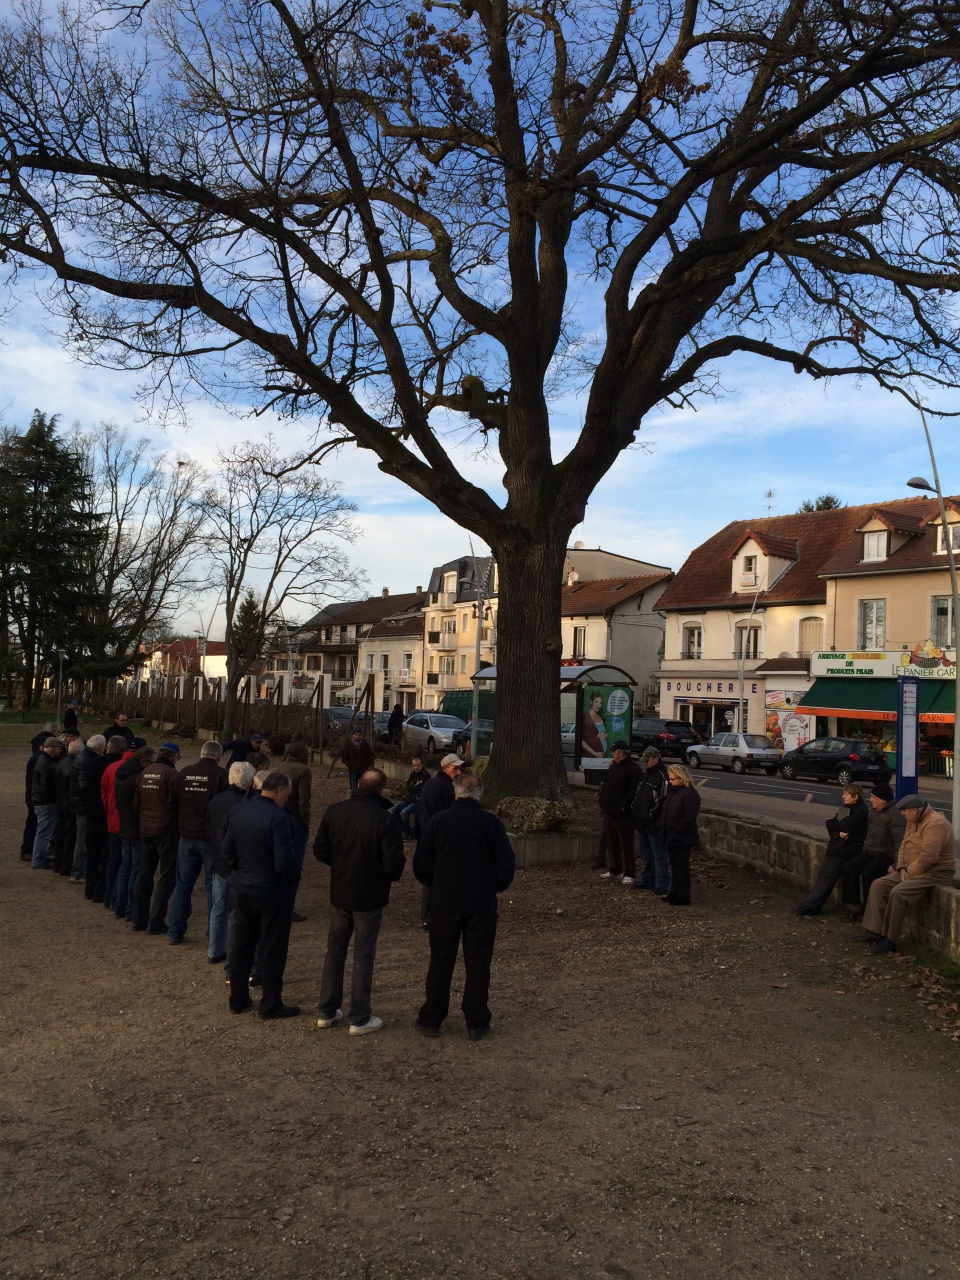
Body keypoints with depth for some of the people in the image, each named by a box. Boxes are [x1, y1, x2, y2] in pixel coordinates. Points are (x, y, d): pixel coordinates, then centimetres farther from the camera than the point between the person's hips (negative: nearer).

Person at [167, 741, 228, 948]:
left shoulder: (184, 773, 0)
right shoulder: (221, 775, -13)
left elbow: (175, 803, 9)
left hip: (187, 837, 4)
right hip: (213, 838, -4)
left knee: (182, 885, 14)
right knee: (214, 887, 4)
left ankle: (175, 933, 20)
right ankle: (216, 937, 8)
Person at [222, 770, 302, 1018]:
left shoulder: (237, 813, -1)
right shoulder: (279, 818, -23)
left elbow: (226, 853, 4)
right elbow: (286, 861, -25)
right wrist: (294, 875, -6)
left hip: (242, 890, 6)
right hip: (272, 893, -6)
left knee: (241, 945, 18)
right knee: (272, 950, 7)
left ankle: (238, 999, 29)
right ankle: (271, 1005, 16)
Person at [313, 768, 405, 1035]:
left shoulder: (334, 812, -6)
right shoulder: (385, 820, -21)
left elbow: (320, 851, 0)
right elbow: (394, 863, -20)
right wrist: (392, 876, 2)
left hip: (339, 894, 4)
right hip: (370, 898, -4)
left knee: (335, 951, 17)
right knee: (363, 957, 7)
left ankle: (327, 1012, 27)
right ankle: (360, 1018, 16)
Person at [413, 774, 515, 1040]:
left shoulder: (438, 821, -3)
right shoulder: (491, 823, -7)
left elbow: (420, 865, 0)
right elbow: (507, 865, -7)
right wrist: (496, 887, 11)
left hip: (444, 904, 1)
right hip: (482, 905, -1)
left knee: (440, 963, 12)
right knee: (478, 965, 8)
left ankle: (431, 1020, 19)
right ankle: (476, 1024, 14)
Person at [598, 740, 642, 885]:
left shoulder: (634, 768, -15)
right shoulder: (614, 766, 14)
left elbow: (634, 791, -21)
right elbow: (605, 784, 21)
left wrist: (624, 806, -21)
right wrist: (602, 801, 11)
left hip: (623, 814, -9)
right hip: (611, 812, 9)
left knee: (626, 844, -2)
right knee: (612, 843, 17)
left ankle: (629, 874, 3)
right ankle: (613, 869, 28)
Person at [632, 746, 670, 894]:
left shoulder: (663, 776, -14)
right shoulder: (645, 774, 16)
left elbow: (664, 799, -21)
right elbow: (638, 794, 24)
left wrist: (652, 814, -21)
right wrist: (635, 811, 14)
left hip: (653, 823, -10)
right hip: (642, 821, 10)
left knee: (659, 854, -4)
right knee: (646, 854, 18)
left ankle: (662, 885, -1)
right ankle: (647, 880, 28)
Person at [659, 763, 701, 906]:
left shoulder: (690, 793, -16)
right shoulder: (672, 791, 14)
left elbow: (689, 817, -21)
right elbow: (666, 811, 21)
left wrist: (677, 830, -19)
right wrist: (663, 827, 11)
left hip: (682, 838, -9)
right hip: (671, 836, 9)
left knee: (682, 866, -3)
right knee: (674, 865, 16)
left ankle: (683, 897, 2)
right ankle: (674, 893, 25)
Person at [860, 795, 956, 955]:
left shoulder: (935, 823, -22)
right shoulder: (913, 821, 10)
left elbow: (928, 857, -28)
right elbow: (904, 846, 14)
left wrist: (909, 872, -16)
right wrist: (902, 868, -2)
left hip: (935, 873, -10)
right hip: (911, 871, 10)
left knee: (897, 893, -28)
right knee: (878, 885, 0)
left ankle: (890, 941, -18)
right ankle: (875, 931, -3)